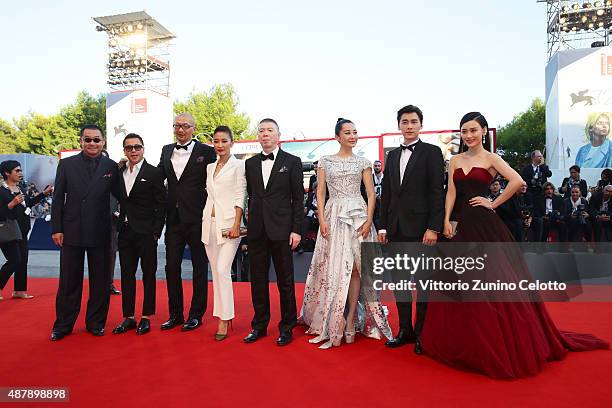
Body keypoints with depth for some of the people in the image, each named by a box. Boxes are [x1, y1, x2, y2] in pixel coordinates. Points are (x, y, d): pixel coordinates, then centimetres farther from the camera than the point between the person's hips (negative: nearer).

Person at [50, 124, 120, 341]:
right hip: (72, 232, 0)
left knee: (100, 281, 8)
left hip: (100, 233, 0)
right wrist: (56, 229, -1)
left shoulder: (111, 166, 2)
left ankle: (96, 322, 23)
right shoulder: (66, 164, 3)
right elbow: (58, 199, 2)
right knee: (69, 281, 10)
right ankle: (63, 325, 23)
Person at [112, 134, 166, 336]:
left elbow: (161, 204, -7)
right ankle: (128, 317, 20)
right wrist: (120, 224, 4)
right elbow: (121, 199, 15)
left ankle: (146, 317, 15)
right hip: (125, 232, 5)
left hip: (146, 232, -5)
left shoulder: (153, 173, -5)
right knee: (127, 274, 10)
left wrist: (156, 232, -11)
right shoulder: (119, 172, 10)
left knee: (148, 274, 5)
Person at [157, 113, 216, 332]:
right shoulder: (167, 151, 12)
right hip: (174, 218, 5)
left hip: (197, 218, -5)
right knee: (171, 267, 10)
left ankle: (196, 315, 19)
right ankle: (175, 314, 24)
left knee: (199, 267, 7)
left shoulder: (206, 152, -4)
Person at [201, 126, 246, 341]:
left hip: (228, 223, -6)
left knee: (222, 270, -11)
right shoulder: (210, 167, 17)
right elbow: (210, 195, 18)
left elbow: (240, 196, -7)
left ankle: (224, 320, -2)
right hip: (209, 222, 6)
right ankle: (222, 313, 19)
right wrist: (205, 221, 12)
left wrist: (236, 224, -15)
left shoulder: (238, 165, -1)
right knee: (215, 271, 9)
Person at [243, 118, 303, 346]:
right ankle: (259, 325, 24)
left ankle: (287, 327, 18)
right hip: (256, 230, 4)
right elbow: (250, 196, 14)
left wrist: (296, 230, -8)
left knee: (285, 280, 5)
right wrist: (251, 223, 6)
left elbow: (298, 198, -2)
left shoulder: (292, 162, 1)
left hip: (281, 229, -3)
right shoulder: (250, 163, 12)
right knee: (258, 279, 10)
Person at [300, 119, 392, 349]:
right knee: (334, 268, -2)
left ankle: (350, 319, 7)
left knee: (354, 268, -2)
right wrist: (322, 220, -6)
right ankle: (336, 321, 8)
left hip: (358, 215, 0)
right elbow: (320, 193, 5)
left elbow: (371, 193, 6)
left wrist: (368, 220, -7)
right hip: (333, 216, 0)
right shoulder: (325, 161, 9)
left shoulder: (362, 162, 10)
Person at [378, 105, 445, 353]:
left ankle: (423, 333, 17)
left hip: (421, 228, -5)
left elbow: (437, 192, -8)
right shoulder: (392, 155, 15)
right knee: (399, 281, 11)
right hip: (397, 228, 6)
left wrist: (433, 228, -16)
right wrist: (383, 226, 9)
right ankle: (405, 330, 23)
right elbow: (386, 193, 14)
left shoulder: (432, 152, -1)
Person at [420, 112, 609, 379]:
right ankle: (464, 341, 22)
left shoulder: (491, 158, 0)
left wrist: (493, 203, -10)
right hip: (462, 225, 4)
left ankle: (505, 343, 14)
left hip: (485, 224, -4)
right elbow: (451, 192, 7)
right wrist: (446, 220, -4)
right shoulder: (455, 161, 12)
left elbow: (517, 181, -14)